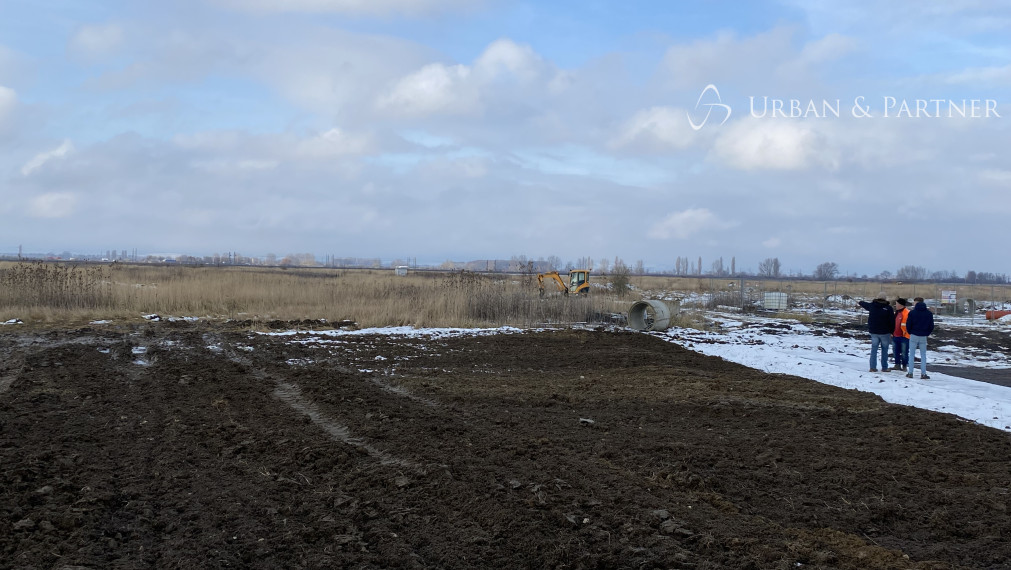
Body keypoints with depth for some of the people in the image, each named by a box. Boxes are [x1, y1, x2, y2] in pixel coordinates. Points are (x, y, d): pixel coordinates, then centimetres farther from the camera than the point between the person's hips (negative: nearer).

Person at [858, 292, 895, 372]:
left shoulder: (871, 306, 1)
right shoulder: (888, 308, -9)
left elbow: (862, 303, 19)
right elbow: (892, 321, -8)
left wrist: (861, 302, 42)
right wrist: (892, 331, 1)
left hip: (874, 332, 3)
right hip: (885, 332, -3)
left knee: (874, 349, 7)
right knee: (884, 350, 5)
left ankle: (873, 367, 3)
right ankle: (884, 367, 6)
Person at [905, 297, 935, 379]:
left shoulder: (912, 312, -7)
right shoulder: (929, 313, 3)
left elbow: (908, 325, -6)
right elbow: (931, 326, 6)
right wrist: (927, 333, 16)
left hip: (914, 335, -2)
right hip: (923, 337, 2)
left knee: (911, 354, 5)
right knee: (923, 355, 7)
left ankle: (910, 373, 4)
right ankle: (923, 374, 2)